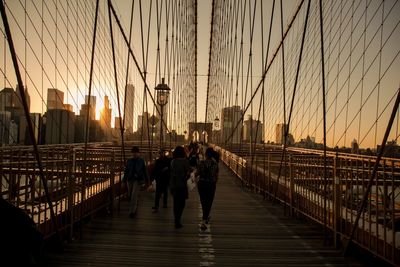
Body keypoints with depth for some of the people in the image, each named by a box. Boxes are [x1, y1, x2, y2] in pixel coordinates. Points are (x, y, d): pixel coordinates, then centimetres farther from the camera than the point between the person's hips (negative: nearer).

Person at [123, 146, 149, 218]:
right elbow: (126, 171, 10)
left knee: (134, 195, -13)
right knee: (131, 195, 9)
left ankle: (132, 211, -11)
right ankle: (135, 208, 31)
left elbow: (145, 171, 7)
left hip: (138, 180, -3)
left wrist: (146, 180, 7)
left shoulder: (141, 161, 2)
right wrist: (124, 181, 7)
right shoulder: (129, 161, 7)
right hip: (130, 180, 3)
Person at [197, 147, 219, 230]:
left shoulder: (201, 162, -8)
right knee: (209, 202, 7)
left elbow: (198, 173, -2)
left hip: (202, 183, 1)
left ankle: (206, 218, 33)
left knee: (203, 201, 18)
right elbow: (216, 176, -1)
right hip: (211, 184, 0)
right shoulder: (215, 163, -6)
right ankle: (204, 221, 0)